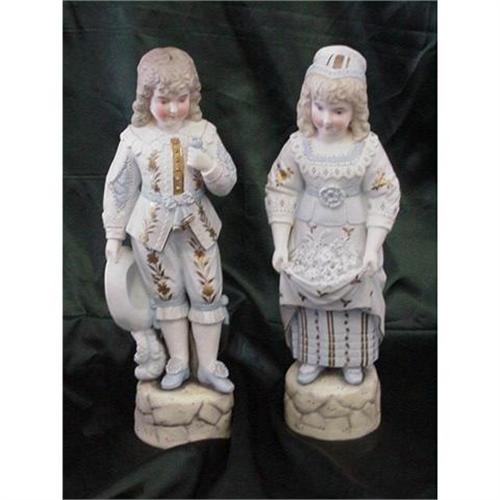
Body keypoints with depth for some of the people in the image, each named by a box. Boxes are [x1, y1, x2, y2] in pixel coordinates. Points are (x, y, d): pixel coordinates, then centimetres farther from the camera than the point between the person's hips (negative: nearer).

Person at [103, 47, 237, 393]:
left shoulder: (203, 132, -9)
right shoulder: (135, 138, -9)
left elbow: (227, 184, -5)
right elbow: (119, 187, 0)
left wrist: (209, 165, -26)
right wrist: (114, 233, 2)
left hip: (197, 226, 0)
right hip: (152, 229, 0)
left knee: (207, 294, 6)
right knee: (167, 295, 12)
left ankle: (209, 366, 23)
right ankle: (179, 362, 29)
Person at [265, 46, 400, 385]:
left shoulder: (368, 147, -13)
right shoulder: (298, 145, -11)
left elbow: (383, 198, -9)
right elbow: (281, 194, -6)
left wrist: (372, 248, -14)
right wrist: (280, 244, -9)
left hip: (353, 239, -1)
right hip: (308, 239, 1)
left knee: (356, 295, 11)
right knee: (309, 297, 12)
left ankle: (353, 359, 33)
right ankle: (312, 358, 33)